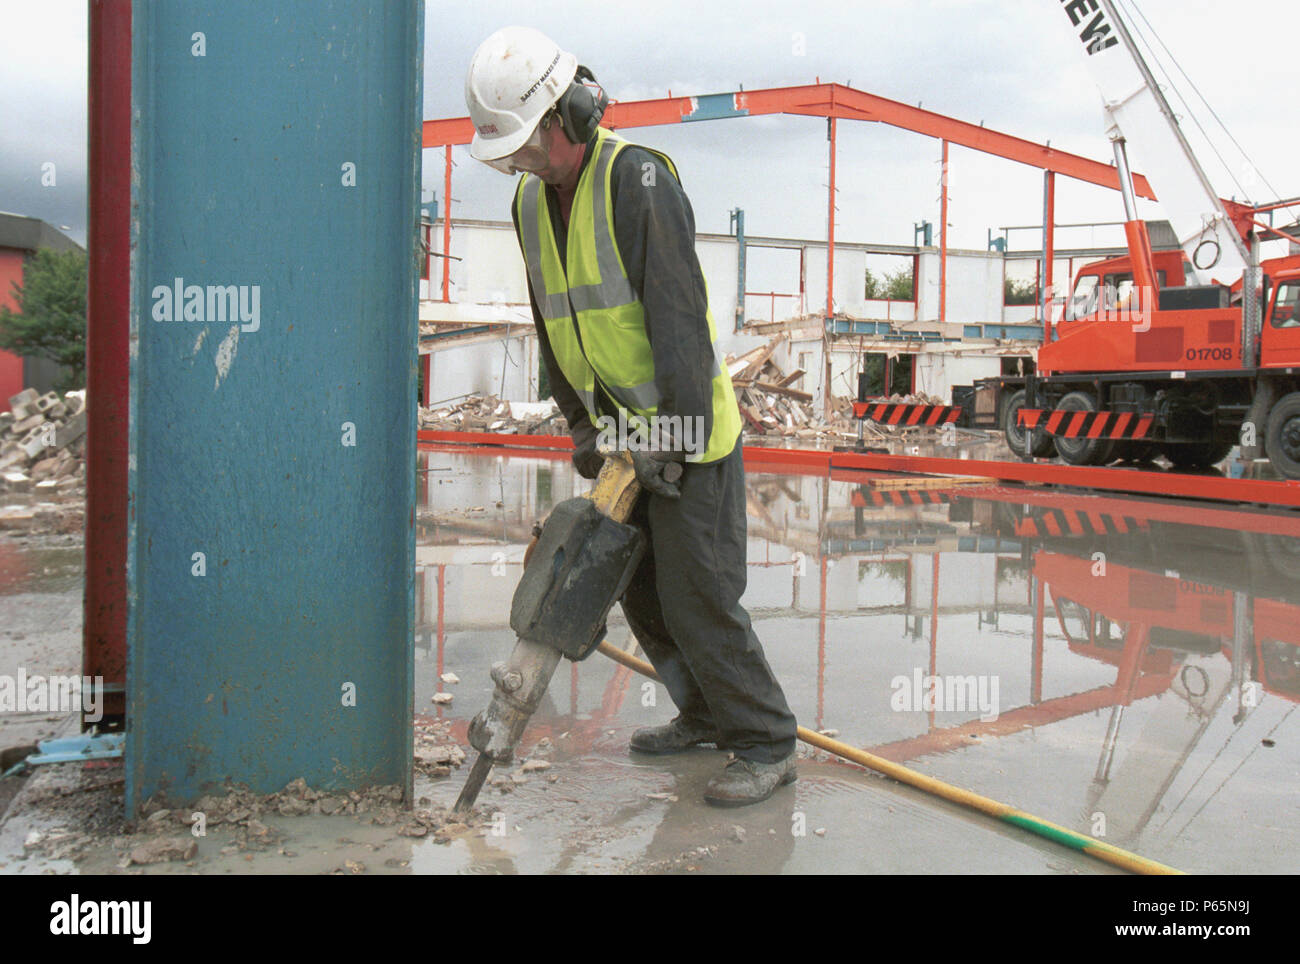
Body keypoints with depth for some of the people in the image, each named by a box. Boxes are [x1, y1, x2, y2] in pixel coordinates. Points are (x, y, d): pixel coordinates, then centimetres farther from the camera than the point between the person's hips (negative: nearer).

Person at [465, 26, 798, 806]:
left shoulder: (637, 178, -17)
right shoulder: (531, 201, 9)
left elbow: (678, 314, -22)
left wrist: (675, 436, -23)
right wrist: (583, 426, 13)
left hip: (688, 427, -8)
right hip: (627, 430, 9)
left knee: (697, 597, -7)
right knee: (641, 589, 14)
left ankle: (768, 746, 8)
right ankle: (708, 715, 31)